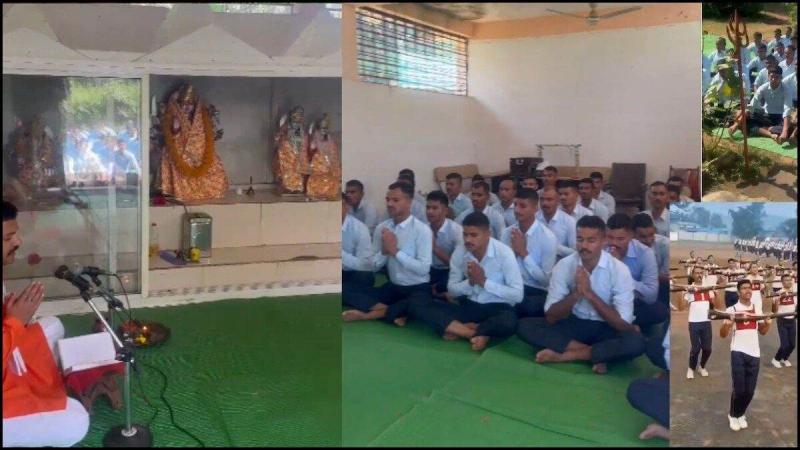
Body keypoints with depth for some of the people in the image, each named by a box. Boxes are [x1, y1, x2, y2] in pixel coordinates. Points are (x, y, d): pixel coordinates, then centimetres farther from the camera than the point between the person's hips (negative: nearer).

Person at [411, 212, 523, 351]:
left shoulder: (503, 252, -16)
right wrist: (470, 281, -17)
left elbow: (517, 295, -17)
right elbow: (452, 289, 4)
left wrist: (484, 281, -20)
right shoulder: (459, 251, -5)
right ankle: (477, 333, -23)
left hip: (497, 308, -4)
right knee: (418, 306, -15)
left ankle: (458, 329, -17)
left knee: (509, 323, -41)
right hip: (469, 305, 4)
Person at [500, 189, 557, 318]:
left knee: (527, 307, -36)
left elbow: (546, 279, -9)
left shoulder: (548, 237, -8)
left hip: (537, 292, -3)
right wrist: (512, 251, -10)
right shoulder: (507, 232, 7)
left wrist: (524, 253, -13)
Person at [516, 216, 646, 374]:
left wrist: (589, 293, -28)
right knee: (524, 326, -20)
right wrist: (576, 293, -28)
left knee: (635, 342, -35)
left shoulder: (619, 270, -16)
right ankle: (596, 354, -19)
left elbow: (624, 325, -20)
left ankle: (565, 355, -22)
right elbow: (550, 317, -12)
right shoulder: (563, 266, -11)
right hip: (575, 324, 2)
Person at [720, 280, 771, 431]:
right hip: (738, 353, -4)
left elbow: (762, 331, 18)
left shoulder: (757, 310, 9)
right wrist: (726, 324, -29)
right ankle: (733, 415, 19)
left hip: (754, 353, 4)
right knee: (739, 389, -5)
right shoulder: (731, 310, -5)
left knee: (750, 390, 7)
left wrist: (768, 323, -4)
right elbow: (723, 335, -8)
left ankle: (741, 414, 30)